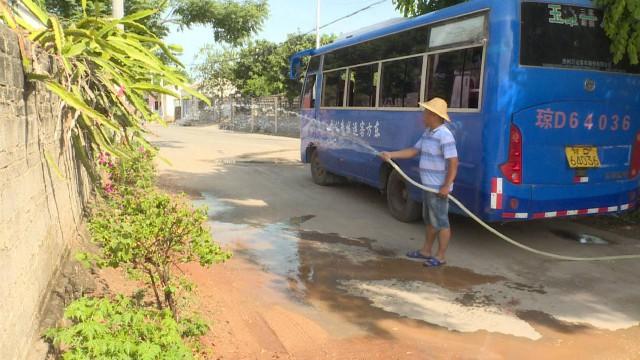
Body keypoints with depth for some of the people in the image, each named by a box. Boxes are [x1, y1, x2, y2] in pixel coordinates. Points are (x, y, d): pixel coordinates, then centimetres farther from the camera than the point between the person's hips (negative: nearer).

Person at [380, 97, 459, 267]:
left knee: (441, 221, 1)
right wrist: (391, 155, 9)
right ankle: (426, 251, 32)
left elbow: (453, 162, -23)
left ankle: (440, 256, 11)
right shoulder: (427, 133, 10)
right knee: (429, 219, 19)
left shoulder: (445, 136, -20)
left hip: (439, 189, -10)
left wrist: (446, 186, -26)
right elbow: (413, 151, 15)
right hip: (429, 186, 10)